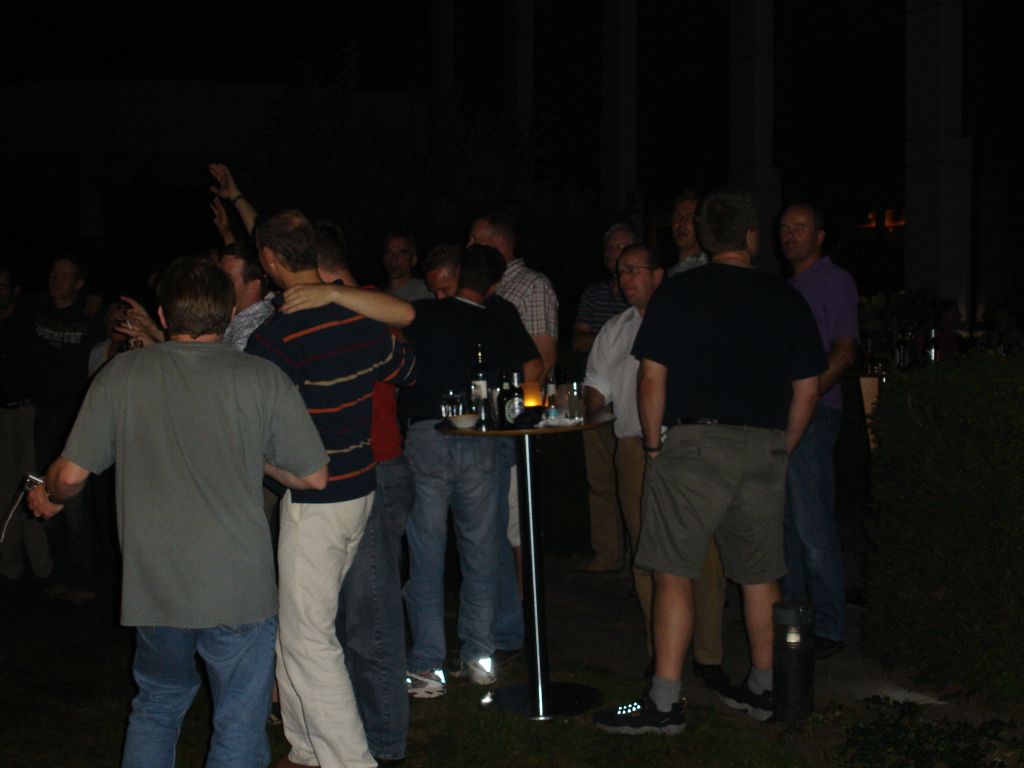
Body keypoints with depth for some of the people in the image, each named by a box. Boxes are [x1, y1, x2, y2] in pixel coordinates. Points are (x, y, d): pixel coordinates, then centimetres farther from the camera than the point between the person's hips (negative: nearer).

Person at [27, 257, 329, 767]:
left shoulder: (121, 374, -2)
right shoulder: (263, 380, -6)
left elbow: (72, 473, 1)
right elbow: (314, 477, -1)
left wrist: (50, 497, 23)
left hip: (153, 587, 2)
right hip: (238, 590, -2)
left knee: (156, 706, 25)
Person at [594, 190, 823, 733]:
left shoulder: (678, 293, -1)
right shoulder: (786, 300, 8)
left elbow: (652, 379, -5)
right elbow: (807, 391, 9)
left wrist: (654, 445, 6)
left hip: (694, 444, -4)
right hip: (765, 447, 4)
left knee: (674, 573, -2)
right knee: (758, 575, 15)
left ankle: (664, 702, -4)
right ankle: (763, 688, 24)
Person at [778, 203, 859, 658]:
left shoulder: (834, 282, -3)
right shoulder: (787, 288, 21)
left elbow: (845, 352, -12)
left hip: (813, 414, -8)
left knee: (813, 526, -9)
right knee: (787, 522, 11)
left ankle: (828, 628, -3)